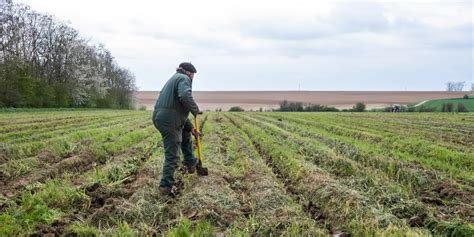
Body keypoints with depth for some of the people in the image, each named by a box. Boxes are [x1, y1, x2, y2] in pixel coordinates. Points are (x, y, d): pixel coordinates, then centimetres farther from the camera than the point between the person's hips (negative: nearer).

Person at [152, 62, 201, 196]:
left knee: (186, 133, 32)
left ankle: (190, 163, 38)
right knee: (172, 156, -3)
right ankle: (165, 187, -1)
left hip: (160, 118, 10)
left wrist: (191, 127, 27)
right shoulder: (183, 79, -4)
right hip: (170, 121, -10)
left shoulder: (174, 79, 26)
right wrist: (195, 110, -8)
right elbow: (185, 96, -27)